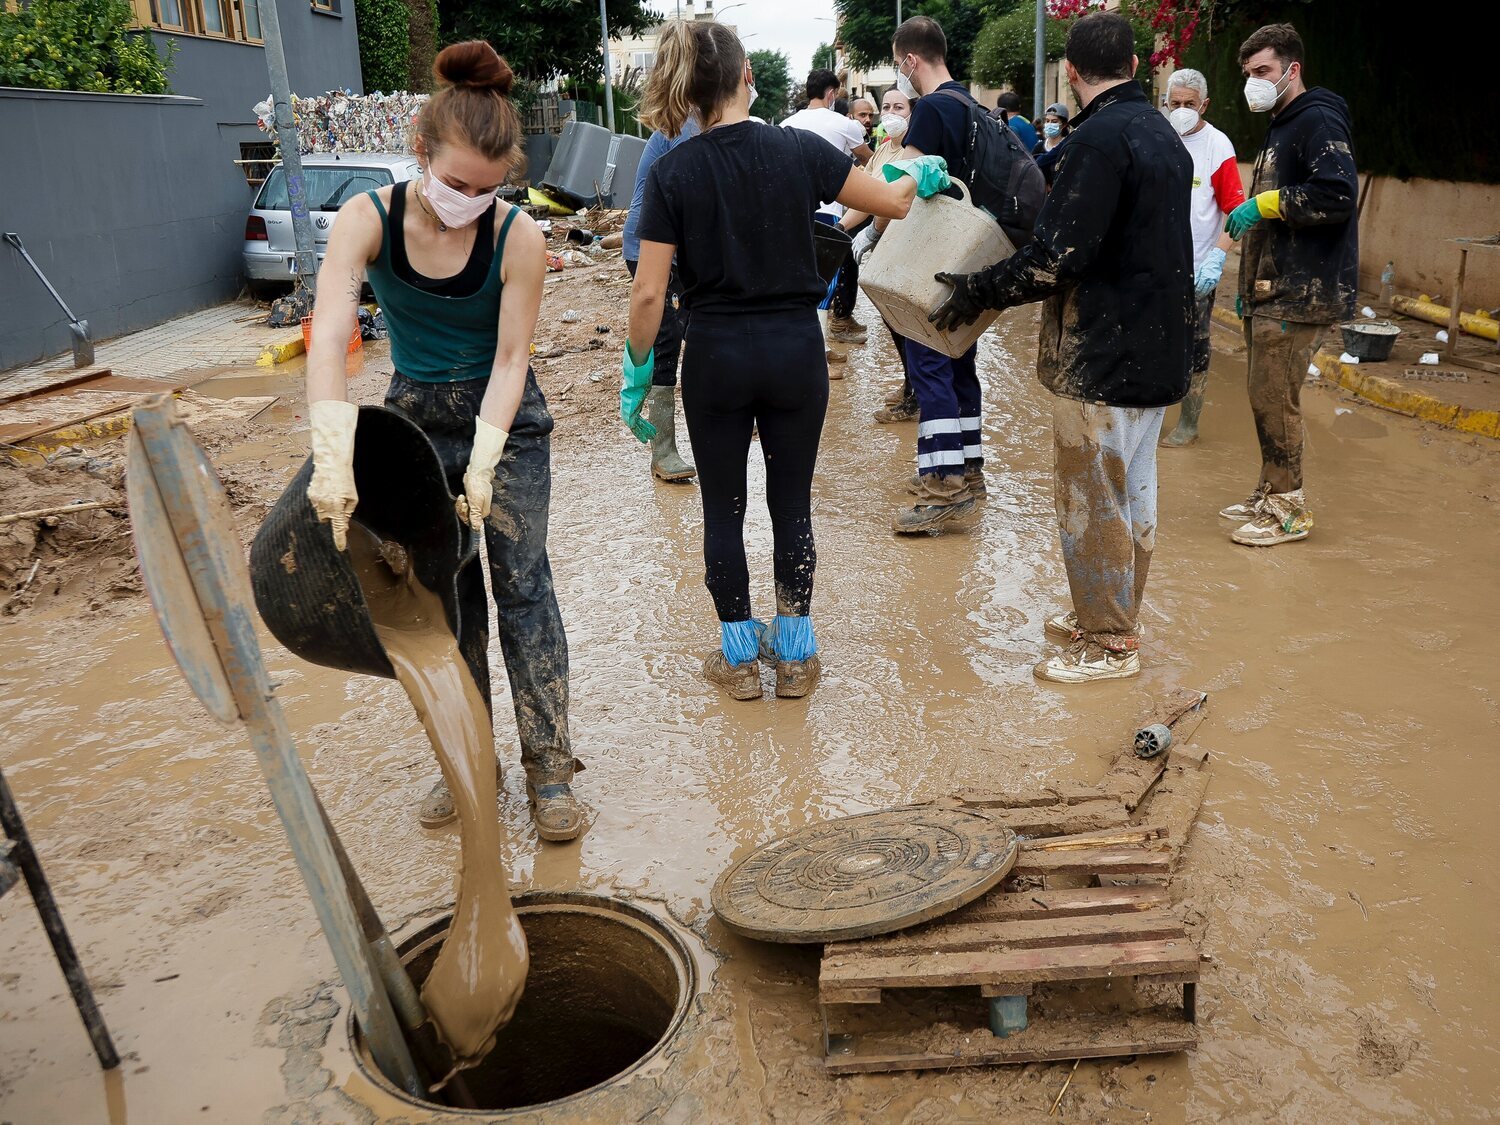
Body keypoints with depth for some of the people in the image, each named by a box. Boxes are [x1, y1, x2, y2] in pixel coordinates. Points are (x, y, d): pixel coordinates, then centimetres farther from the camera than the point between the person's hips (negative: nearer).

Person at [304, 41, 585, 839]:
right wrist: (334, 454, -42)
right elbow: (328, 335, -29)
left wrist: (483, 464, -27)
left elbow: (510, 360, -17)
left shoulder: (517, 237, -20)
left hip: (504, 419, -2)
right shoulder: (369, 219, -17)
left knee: (521, 583, -4)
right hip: (413, 419, 2)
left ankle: (548, 768, 5)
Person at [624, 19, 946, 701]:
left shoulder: (672, 173, -8)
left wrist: (637, 368, 3)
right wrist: (918, 177, 25)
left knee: (724, 509, 12)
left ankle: (739, 658, 21)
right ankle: (796, 656, 22)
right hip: (795, 353, 1)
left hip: (716, 358, -1)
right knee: (792, 503, 13)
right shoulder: (800, 150, -6)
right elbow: (894, 202, 4)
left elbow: (649, 293, -10)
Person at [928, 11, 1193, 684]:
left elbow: (1057, 257, -24)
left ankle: (1107, 645, 11)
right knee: (1133, 490, 17)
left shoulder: (1100, 137, -18)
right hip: (1157, 350, 10)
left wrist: (980, 291, -12)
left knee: (1090, 501, 1)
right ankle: (1117, 617, 31)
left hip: (1102, 358, -10)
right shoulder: (1163, 134, 12)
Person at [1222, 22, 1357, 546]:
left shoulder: (1318, 121, -10)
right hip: (1271, 292, 10)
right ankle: (1270, 495, 22)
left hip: (1300, 295, -10)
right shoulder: (1279, 128, 21)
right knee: (1267, 397, 13)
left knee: (1274, 399, -8)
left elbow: (1337, 194, -26)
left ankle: (1289, 510, 2)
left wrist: (1264, 204, -19)